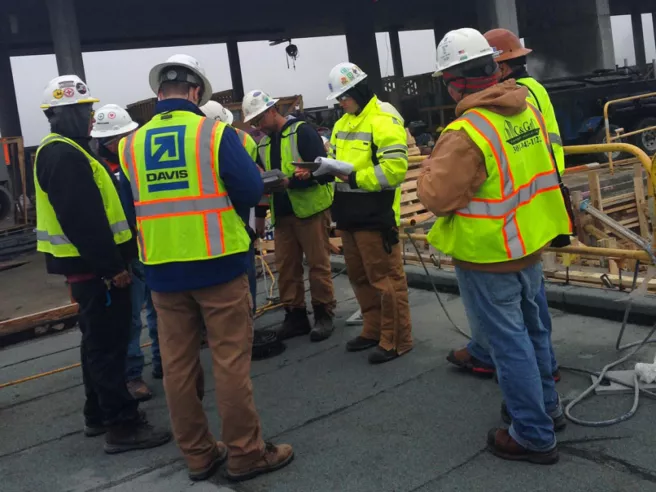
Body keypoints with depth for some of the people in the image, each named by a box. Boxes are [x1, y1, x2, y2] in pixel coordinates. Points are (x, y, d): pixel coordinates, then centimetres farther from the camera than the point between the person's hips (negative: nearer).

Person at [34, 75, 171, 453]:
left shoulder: (60, 151, 16)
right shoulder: (65, 156, -19)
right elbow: (83, 221, -25)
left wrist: (111, 261, 18)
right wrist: (111, 266, -22)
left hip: (87, 262, 11)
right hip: (92, 265, -11)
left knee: (100, 340, 17)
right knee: (108, 342, -5)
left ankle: (99, 414, 28)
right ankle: (122, 425, 2)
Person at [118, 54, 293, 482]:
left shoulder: (131, 145, 3)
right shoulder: (215, 132, -8)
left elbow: (131, 206, 7)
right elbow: (251, 190, -10)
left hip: (162, 271, 4)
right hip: (218, 263, -4)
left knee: (178, 364, 11)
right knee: (231, 360, 3)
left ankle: (198, 454, 21)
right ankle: (246, 453, 11)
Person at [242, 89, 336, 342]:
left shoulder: (302, 131, -7)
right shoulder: (263, 144, 14)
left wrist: (290, 182, -24)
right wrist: (259, 215, 19)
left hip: (311, 209, -6)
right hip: (282, 215, 7)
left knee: (318, 265, 0)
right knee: (286, 267, 7)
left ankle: (324, 316, 10)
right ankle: (295, 316, 17)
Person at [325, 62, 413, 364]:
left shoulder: (384, 120, -12)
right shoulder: (342, 124, 16)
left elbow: (395, 168, -21)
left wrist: (356, 178, -22)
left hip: (376, 216, -9)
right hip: (349, 215, 9)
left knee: (385, 278, -2)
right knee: (359, 277, 17)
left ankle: (396, 340, 8)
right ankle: (373, 331, 31)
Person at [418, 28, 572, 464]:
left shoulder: (466, 133, -25)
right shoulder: (527, 109, 0)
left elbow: (437, 197, -22)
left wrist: (431, 166, -3)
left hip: (488, 258, -8)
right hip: (530, 244, 8)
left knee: (509, 343, 4)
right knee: (531, 329, 23)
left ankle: (535, 436, 16)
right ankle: (546, 406, 41)